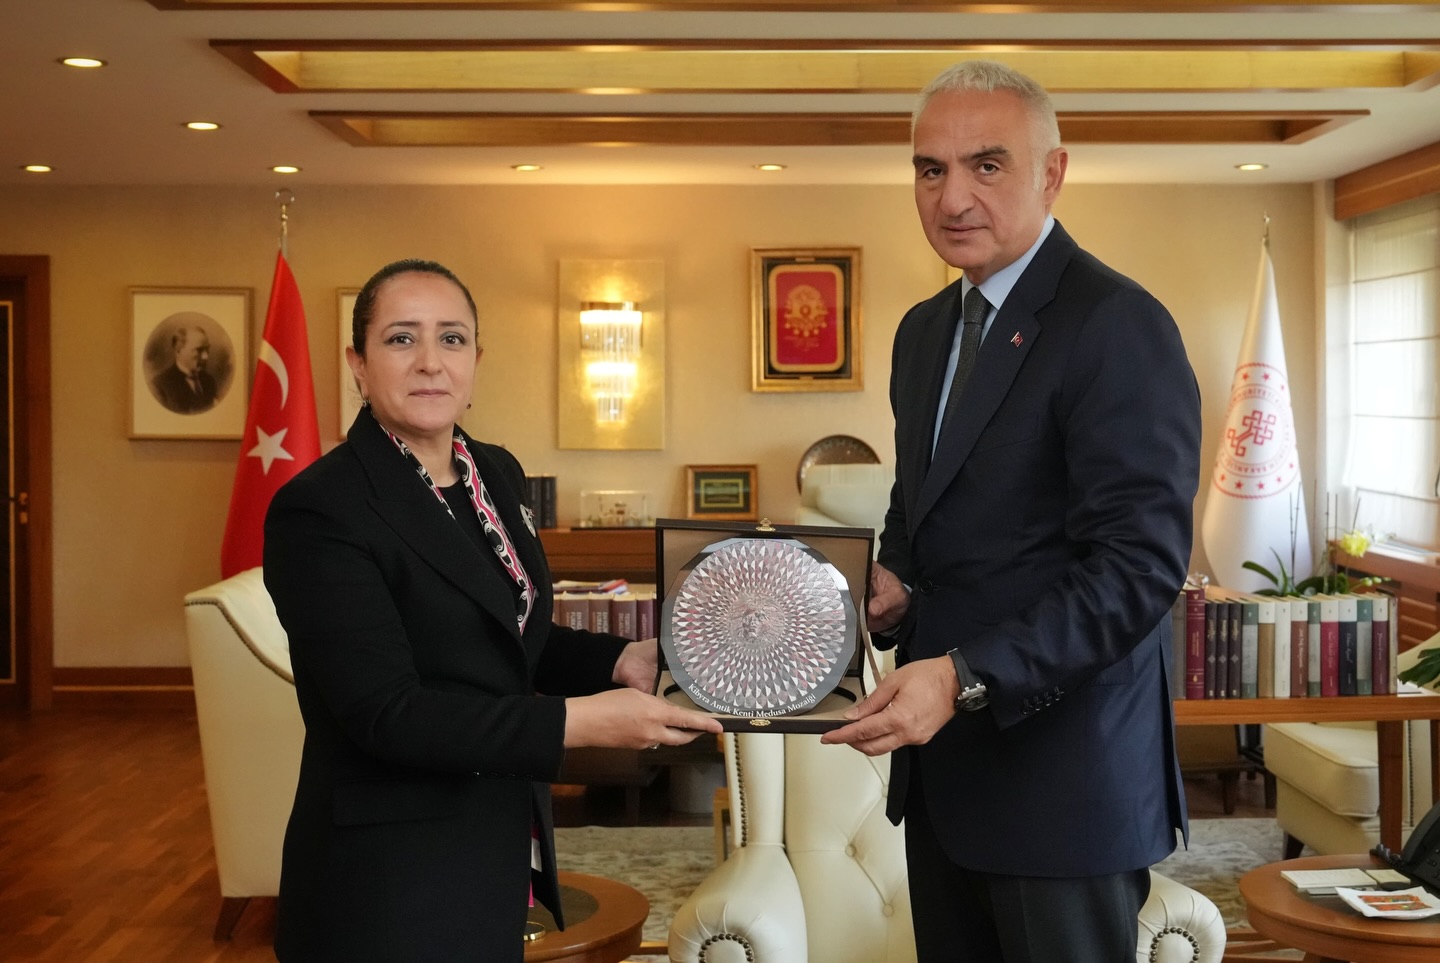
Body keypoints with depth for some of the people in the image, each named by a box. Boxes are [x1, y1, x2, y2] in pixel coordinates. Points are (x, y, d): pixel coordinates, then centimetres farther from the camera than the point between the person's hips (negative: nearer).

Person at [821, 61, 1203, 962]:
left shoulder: (1119, 325, -15)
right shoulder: (924, 329, 12)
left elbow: (1140, 565, -21)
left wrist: (968, 676, -28)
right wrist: (892, 578, 1)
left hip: (1063, 767, -7)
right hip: (943, 755, 8)